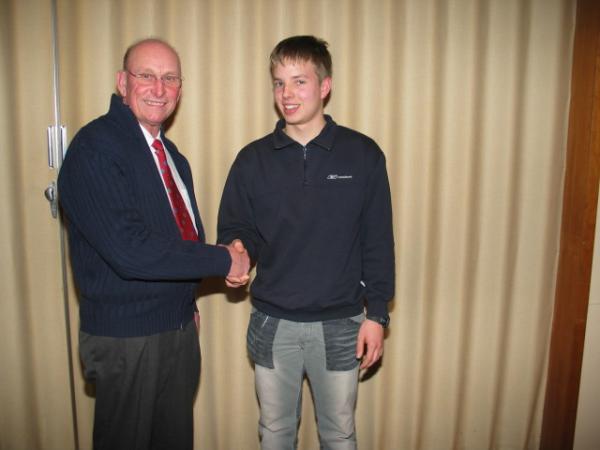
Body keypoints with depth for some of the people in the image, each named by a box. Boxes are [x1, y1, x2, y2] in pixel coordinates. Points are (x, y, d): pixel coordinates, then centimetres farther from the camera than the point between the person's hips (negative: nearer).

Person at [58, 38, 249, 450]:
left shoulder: (170, 154, 9)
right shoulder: (95, 148, -17)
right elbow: (130, 251, -27)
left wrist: (188, 303, 10)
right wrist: (224, 260, -19)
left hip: (180, 327, 7)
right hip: (126, 337, -7)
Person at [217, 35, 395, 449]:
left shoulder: (363, 154, -5)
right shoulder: (253, 159, -2)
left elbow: (378, 242, -3)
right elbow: (236, 229, 4)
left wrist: (377, 314, -5)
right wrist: (237, 252, -19)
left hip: (339, 324, -1)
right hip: (272, 323, 2)